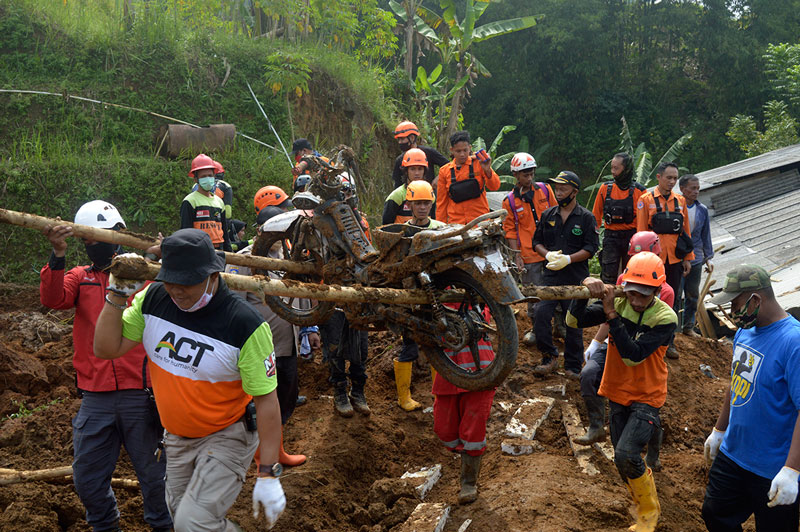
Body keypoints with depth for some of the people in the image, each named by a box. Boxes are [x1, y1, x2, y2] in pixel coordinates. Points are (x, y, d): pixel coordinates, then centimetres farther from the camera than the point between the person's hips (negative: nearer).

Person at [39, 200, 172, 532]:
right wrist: (58, 256, -23)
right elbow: (53, 299, -9)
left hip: (140, 393, -3)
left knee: (153, 472, 9)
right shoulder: (80, 277, 10)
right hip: (95, 397, 3)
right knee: (87, 477, 12)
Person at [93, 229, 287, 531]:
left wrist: (268, 475, -21)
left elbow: (266, 400, -22)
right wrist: (116, 296, -19)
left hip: (226, 438, -6)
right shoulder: (153, 299, -10)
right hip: (176, 437, 6)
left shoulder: (246, 325, -26)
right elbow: (106, 349, -4)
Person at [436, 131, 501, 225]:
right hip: (455, 223, 1)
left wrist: (487, 170, -23)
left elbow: (495, 186, -5)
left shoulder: (478, 163, 1)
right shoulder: (444, 171, 5)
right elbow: (441, 201, 10)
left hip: (479, 221, -1)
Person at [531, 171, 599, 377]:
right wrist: (548, 255, -8)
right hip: (550, 276, 3)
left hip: (576, 278, -2)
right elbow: (537, 241, 13)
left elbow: (591, 248, -5)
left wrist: (568, 259, -18)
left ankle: (573, 366, 16)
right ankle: (549, 357, 5)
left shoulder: (586, 217, 0)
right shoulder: (547, 215, 11)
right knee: (541, 314, -12)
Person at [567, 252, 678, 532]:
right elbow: (574, 320, -12)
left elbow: (633, 356, -29)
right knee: (623, 460, 13)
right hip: (618, 393, 5)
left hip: (646, 398, -5)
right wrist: (585, 292, -29)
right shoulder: (618, 303, -8)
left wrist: (611, 315, -32)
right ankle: (642, 503, 40)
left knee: (626, 455, -20)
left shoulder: (665, 318, -20)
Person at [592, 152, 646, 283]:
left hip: (632, 238, -1)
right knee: (608, 277, -5)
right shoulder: (605, 188, 3)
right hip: (610, 238, 1)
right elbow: (596, 216, 10)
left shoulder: (639, 191, -3)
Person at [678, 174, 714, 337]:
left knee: (693, 296, 12)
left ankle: (688, 327, 25)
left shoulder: (702, 210, 6)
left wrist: (708, 258, 13)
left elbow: (705, 235, 14)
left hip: (695, 260, 5)